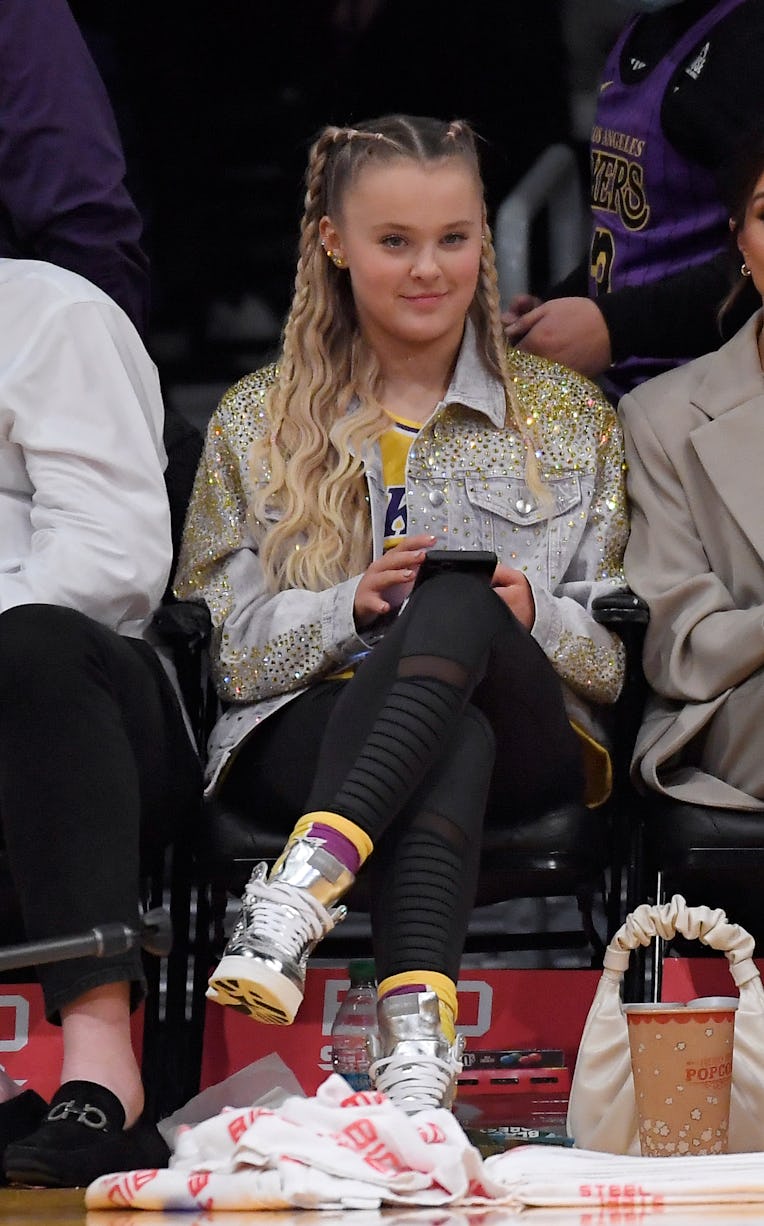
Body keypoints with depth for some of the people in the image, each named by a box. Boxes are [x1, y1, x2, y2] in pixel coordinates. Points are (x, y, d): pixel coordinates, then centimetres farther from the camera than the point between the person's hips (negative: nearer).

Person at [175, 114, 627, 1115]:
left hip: (525, 754, 1)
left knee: (457, 604, -36)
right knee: (453, 743, -40)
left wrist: (533, 615, -12)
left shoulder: (570, 419, 17)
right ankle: (417, 1035, -61)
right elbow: (220, 648, 8)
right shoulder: (257, 422, 16)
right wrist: (352, 605, -12)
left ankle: (306, 881, -55)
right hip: (303, 738, -1)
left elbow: (618, 650, 11)